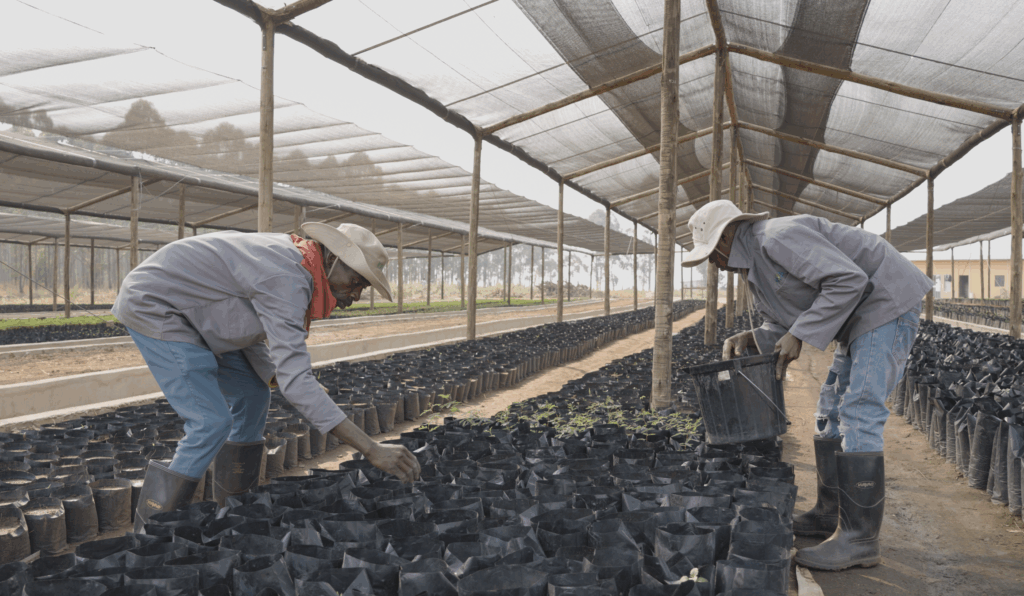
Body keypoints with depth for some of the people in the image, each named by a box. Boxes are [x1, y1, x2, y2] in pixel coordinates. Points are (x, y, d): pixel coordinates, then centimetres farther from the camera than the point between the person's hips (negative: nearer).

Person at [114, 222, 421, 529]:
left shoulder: (290, 258, 2)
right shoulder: (288, 279, -30)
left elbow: (250, 336, 9)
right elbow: (296, 379, -37)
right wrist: (372, 450, -39)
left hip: (188, 313, 10)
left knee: (252, 395, 11)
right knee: (212, 422, -16)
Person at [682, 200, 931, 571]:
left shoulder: (778, 238, -23)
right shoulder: (754, 267, 11)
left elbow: (849, 280, -28)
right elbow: (780, 326, 12)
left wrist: (799, 335, -26)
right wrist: (750, 339, -8)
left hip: (888, 302, -11)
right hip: (862, 317, 11)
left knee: (858, 414, -16)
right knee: (832, 411, 12)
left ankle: (860, 539, -12)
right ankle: (830, 514, 21)